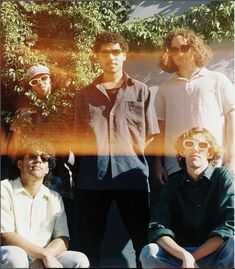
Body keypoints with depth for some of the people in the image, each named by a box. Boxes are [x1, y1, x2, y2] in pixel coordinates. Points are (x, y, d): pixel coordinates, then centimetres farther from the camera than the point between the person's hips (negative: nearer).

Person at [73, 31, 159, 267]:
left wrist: (128, 151, 3)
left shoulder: (141, 91, 11)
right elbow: (78, 137, 16)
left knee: (143, 238, 3)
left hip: (132, 172, -1)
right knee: (89, 239, 5)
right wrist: (83, 165, 6)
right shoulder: (84, 94, 15)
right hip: (92, 173, 1)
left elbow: (150, 135, 10)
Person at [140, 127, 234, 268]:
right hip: (180, 253, 2)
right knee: (148, 252, -25)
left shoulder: (223, 177, -4)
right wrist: (185, 256, -26)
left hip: (217, 253, -2)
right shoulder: (174, 182, 2)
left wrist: (193, 257, -18)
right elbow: (158, 227, -9)